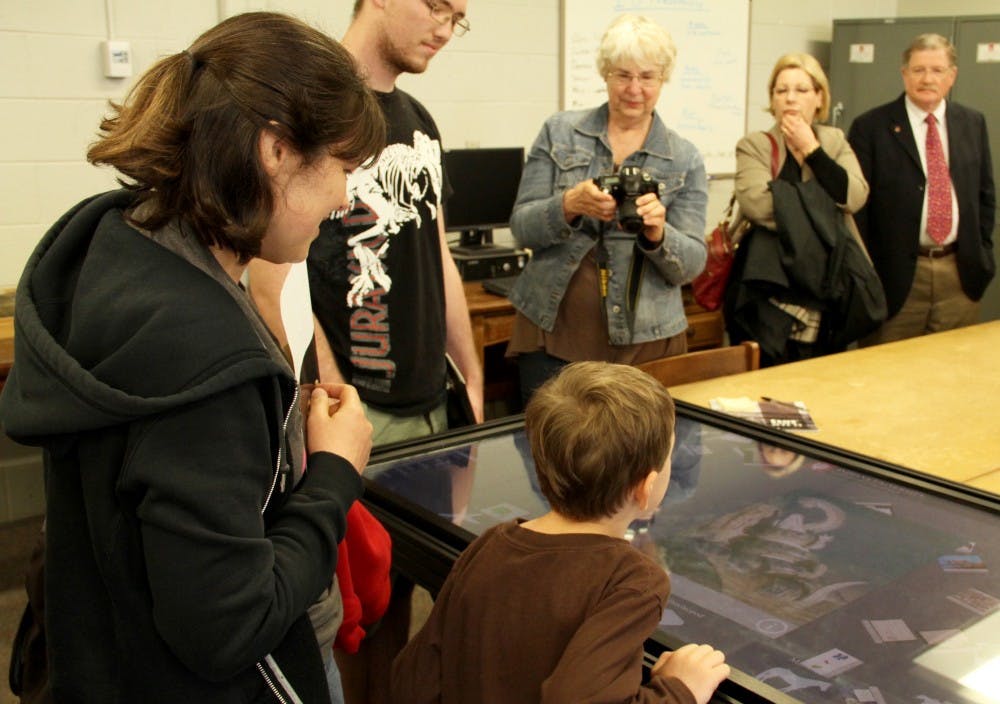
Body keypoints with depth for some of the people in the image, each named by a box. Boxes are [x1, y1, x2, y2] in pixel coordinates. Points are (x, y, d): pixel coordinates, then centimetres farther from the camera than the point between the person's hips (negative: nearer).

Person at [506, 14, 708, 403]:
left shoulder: (685, 159, 2)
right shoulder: (559, 132, 2)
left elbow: (691, 264, -2)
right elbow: (521, 227, -1)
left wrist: (657, 233, -23)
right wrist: (570, 205, -21)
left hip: (644, 342, 0)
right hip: (553, 331, 0)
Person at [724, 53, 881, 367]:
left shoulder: (836, 142, 10)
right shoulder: (754, 145, -1)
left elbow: (855, 197, -7)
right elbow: (757, 204, -20)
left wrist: (811, 149, -8)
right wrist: (826, 201, -10)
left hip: (829, 292, 4)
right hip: (773, 295, -4)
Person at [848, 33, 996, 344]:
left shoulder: (973, 123, 10)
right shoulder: (870, 128, -4)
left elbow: (985, 193, 18)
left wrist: (981, 253, 11)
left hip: (961, 274, 4)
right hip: (896, 274, -4)